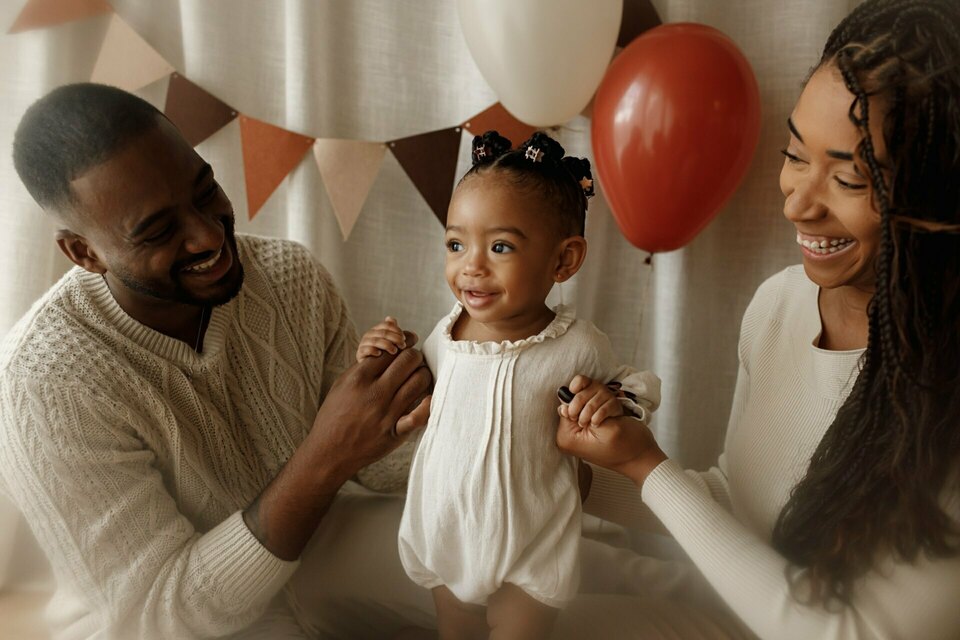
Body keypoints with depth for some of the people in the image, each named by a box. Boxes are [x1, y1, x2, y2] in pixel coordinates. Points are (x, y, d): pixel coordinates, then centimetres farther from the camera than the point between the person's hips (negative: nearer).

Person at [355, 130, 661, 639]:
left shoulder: (576, 347, -21)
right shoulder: (443, 336, -12)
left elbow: (637, 383, -2)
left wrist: (616, 401, -23)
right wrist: (381, 367, -12)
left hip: (529, 550, -3)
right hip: (444, 535, 4)